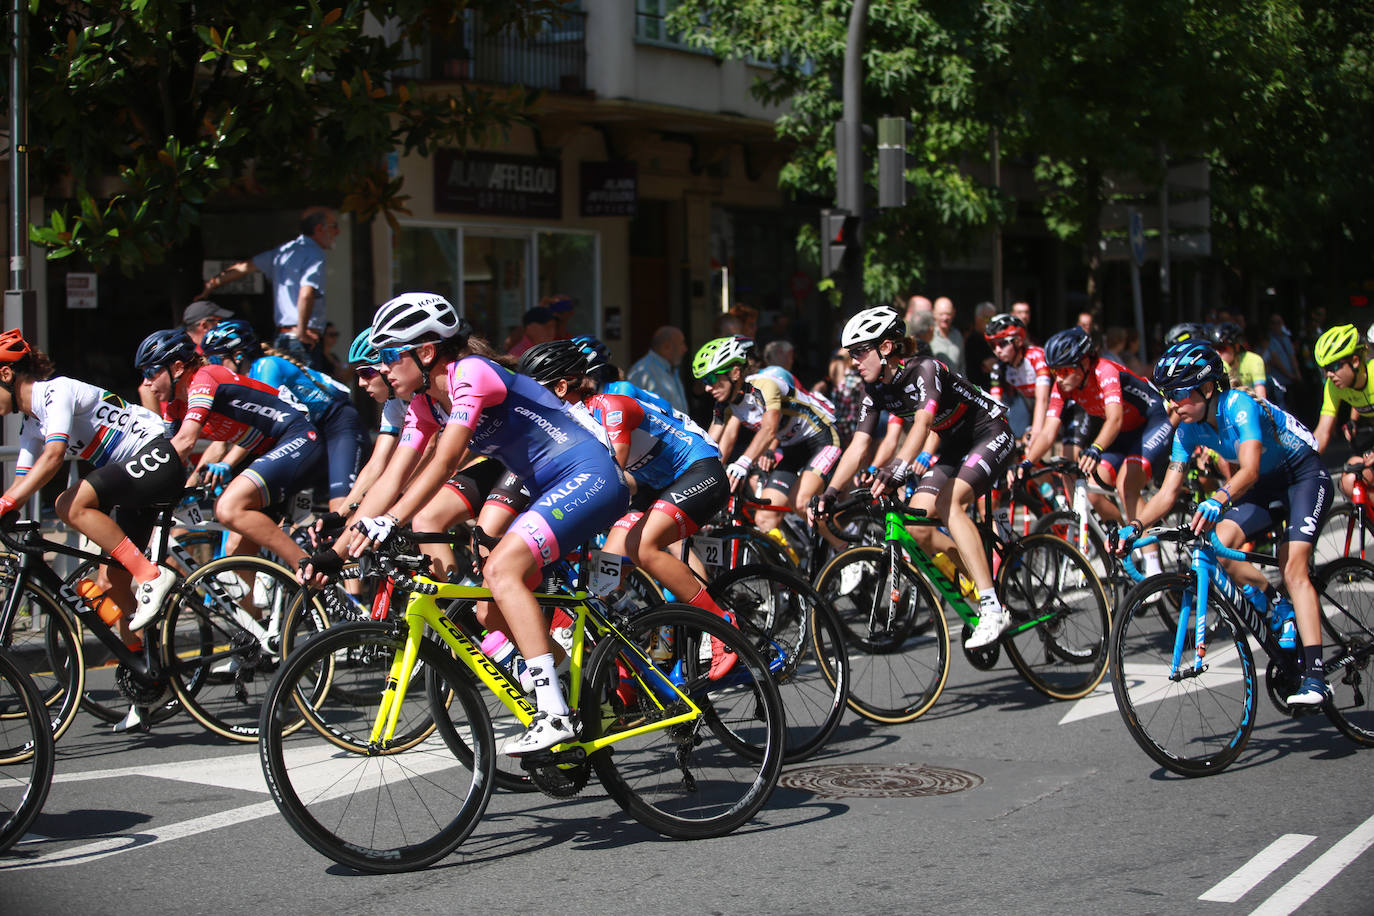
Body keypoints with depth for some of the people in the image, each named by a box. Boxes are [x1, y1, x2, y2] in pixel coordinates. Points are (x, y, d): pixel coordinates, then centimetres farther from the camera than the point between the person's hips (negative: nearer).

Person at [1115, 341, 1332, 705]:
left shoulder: (1238, 406, -30)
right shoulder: (1188, 429, -10)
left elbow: (1250, 469, -44)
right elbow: (1168, 491, -10)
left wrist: (1218, 500, -62)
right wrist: (1134, 526, -26)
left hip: (1304, 474, -7)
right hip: (1266, 485, 7)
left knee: (1293, 567, -23)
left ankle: (1315, 676, -25)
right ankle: (1281, 611, 4)